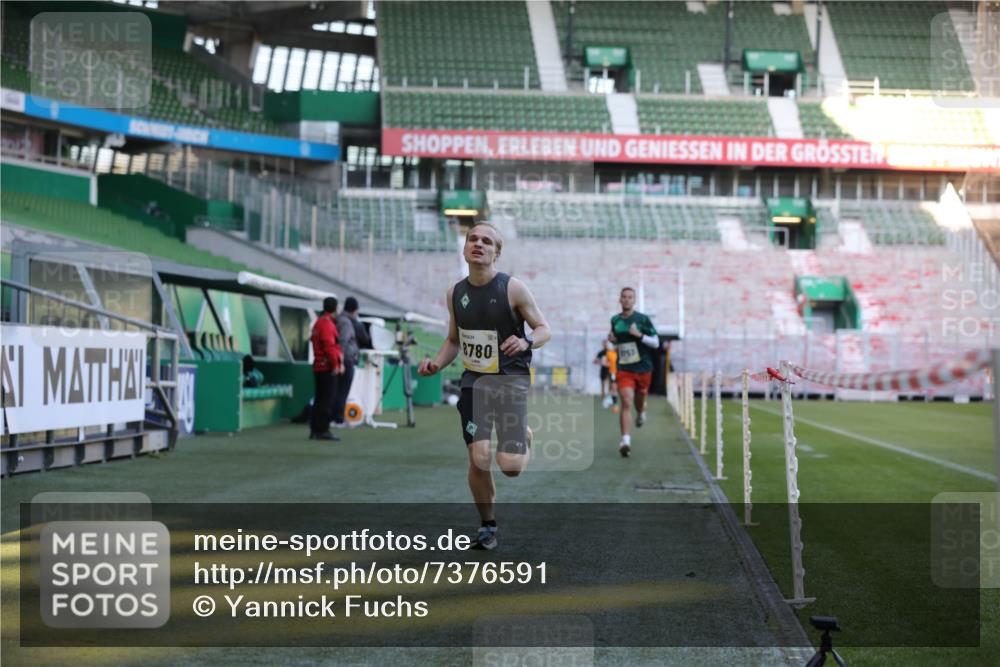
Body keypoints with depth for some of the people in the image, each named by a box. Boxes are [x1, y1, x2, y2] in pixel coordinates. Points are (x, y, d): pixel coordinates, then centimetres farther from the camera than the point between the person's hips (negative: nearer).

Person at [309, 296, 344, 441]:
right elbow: (330, 346, -21)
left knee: (319, 400, 12)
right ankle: (323, 430, -8)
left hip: (318, 367, 10)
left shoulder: (318, 322, 17)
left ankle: (315, 430, 15)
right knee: (327, 400, -8)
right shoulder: (327, 324, -14)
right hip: (327, 368, -10)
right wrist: (335, 364, -17)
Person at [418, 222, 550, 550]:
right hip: (474, 379, 3)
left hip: (511, 378, -3)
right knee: (479, 459, -7)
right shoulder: (456, 293, 5)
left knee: (510, 466, -12)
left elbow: (544, 329, -2)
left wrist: (527, 342, -24)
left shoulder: (512, 288, -8)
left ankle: (524, 438, 26)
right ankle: (487, 525, 15)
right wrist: (437, 364, 0)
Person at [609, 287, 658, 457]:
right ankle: (625, 439, -23)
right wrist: (612, 339, 2)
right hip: (624, 369, 0)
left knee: (639, 400, 17)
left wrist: (640, 335, -20)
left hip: (643, 368, 0)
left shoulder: (643, 319, -5)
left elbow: (656, 343, -4)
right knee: (626, 403, -16)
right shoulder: (615, 320, 6)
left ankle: (641, 413, 55)